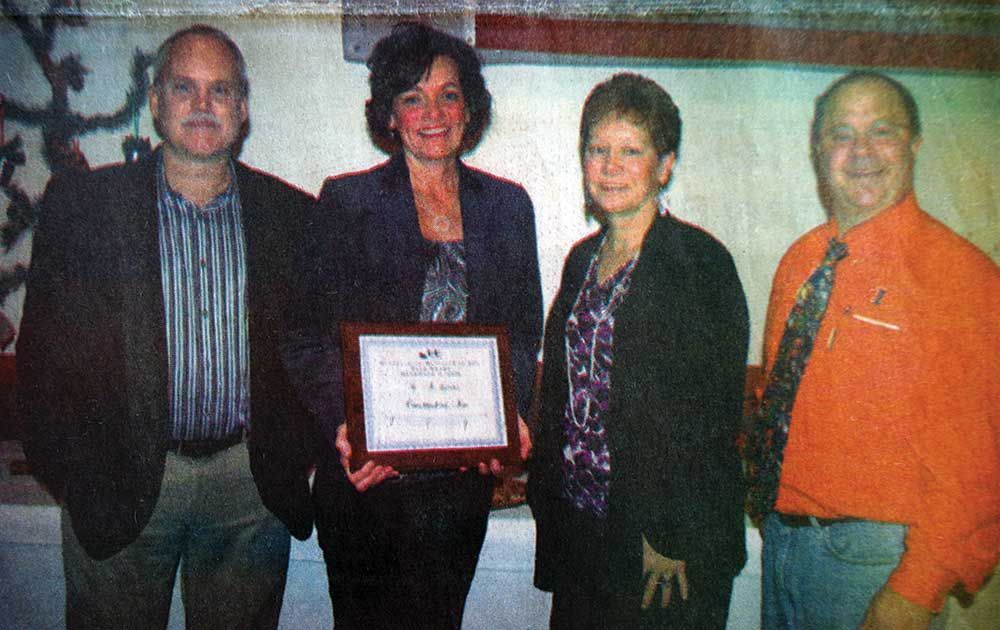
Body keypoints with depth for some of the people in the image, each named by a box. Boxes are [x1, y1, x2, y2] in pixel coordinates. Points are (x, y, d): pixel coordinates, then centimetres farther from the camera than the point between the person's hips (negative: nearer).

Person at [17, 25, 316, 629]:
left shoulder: (293, 214, 3)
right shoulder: (81, 204, -1)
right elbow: (45, 348, 0)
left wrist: (298, 461, 0)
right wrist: (71, 471, -5)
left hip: (252, 482, 1)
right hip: (118, 484, -1)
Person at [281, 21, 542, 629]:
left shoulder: (507, 205, 7)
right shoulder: (347, 200, -1)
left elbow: (524, 333, 11)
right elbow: (309, 338, -3)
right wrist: (345, 425, -18)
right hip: (367, 474, -2)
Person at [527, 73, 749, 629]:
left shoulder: (699, 260, -11)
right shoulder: (584, 259, 10)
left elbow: (713, 413, -14)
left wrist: (672, 537, -16)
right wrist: (548, 498, 9)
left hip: (668, 539, -6)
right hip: (579, 527, 6)